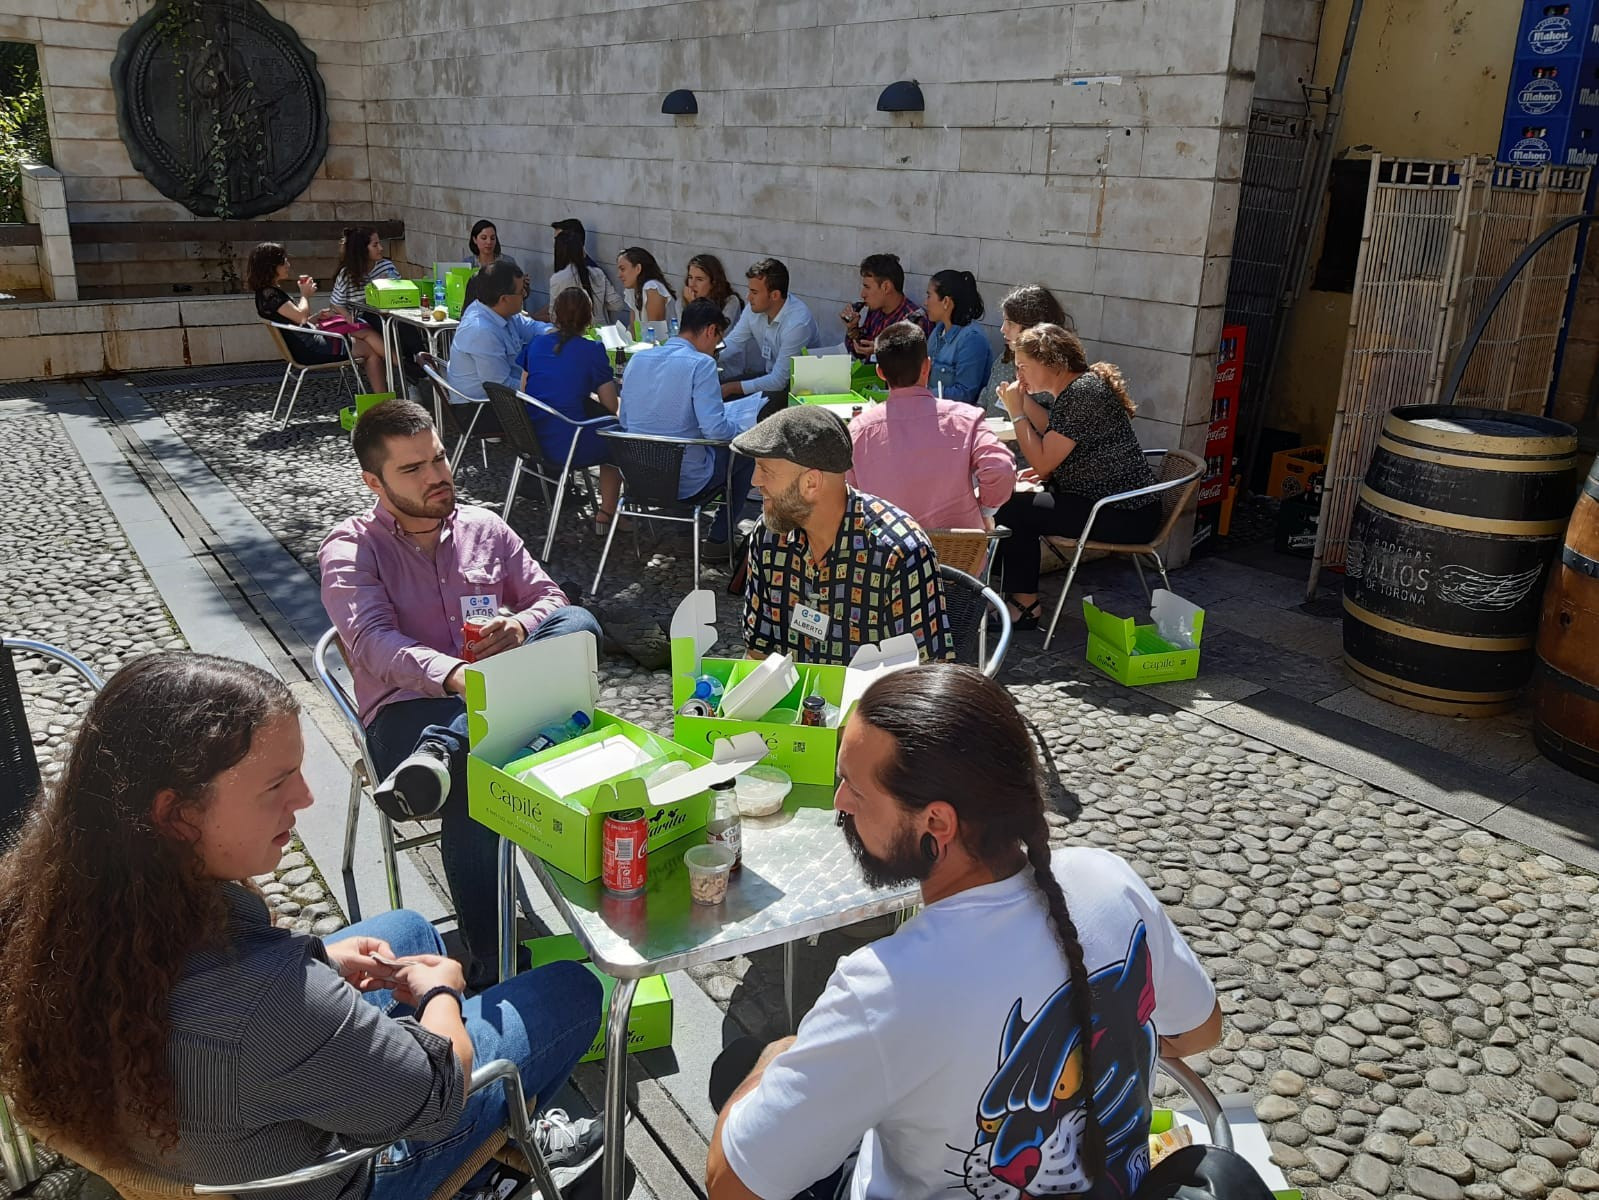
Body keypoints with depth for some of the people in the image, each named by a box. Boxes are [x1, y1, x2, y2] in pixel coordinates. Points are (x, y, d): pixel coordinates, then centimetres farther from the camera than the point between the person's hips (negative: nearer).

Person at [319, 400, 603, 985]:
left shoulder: (484, 527, 17)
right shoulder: (349, 549, 3)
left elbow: (549, 598, 15)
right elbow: (373, 642, -14)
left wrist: (520, 626, -12)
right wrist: (453, 675, -35)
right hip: (408, 710, -4)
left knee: (579, 623, -25)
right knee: (473, 783, -38)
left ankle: (439, 754, -40)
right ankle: (494, 968, -27)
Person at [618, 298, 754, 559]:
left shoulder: (636, 360, 3)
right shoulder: (700, 364, -17)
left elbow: (625, 422, 11)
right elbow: (716, 429, -24)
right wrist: (738, 429, -3)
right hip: (685, 484, -7)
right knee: (746, 452, 19)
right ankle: (719, 539, 20)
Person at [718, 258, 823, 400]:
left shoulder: (797, 323, -29)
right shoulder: (754, 308, -7)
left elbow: (779, 381, -27)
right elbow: (732, 343, 2)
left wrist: (731, 388, -26)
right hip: (770, 374, 7)